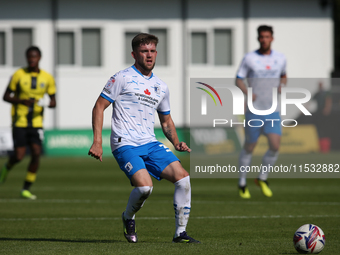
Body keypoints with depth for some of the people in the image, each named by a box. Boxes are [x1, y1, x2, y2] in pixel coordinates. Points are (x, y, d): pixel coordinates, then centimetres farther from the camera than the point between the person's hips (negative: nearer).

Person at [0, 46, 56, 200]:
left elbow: (53, 99, 10)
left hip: (36, 122, 2)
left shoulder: (47, 78, 2)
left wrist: (51, 103, -15)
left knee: (36, 153, -12)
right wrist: (22, 101, -18)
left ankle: (26, 189, 0)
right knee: (19, 156, -10)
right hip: (19, 122, -2)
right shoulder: (18, 75, -5)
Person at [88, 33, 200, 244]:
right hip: (125, 145, -6)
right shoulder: (122, 78, -3)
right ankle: (128, 218, 6)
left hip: (151, 144, 6)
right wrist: (97, 142, -12)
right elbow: (99, 107, -3)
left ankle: (181, 233, -2)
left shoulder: (161, 87, 15)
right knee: (145, 186, -27)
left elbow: (166, 120, 26)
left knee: (183, 177, -12)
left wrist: (176, 143, 8)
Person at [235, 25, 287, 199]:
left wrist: (282, 85, 1)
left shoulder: (280, 58, 6)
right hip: (254, 110, -2)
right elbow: (238, 80, 0)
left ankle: (262, 178, 10)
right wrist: (247, 93, -20)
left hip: (273, 111, 2)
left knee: (275, 146, -12)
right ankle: (242, 183, 21)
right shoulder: (249, 58, -3)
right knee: (249, 147, 4)